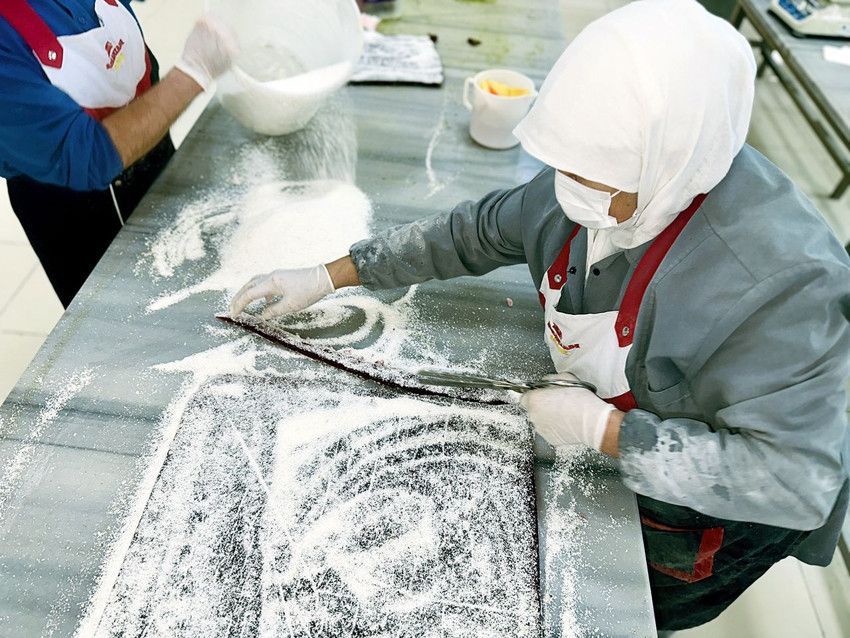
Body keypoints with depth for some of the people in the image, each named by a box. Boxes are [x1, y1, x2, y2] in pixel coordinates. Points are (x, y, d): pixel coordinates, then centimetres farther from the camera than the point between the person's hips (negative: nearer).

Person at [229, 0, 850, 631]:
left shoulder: (784, 278, -38)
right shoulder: (601, 181, -18)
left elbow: (798, 480, -35)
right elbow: (474, 233, -8)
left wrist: (603, 429, -35)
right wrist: (324, 277, -9)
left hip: (707, 517, -5)